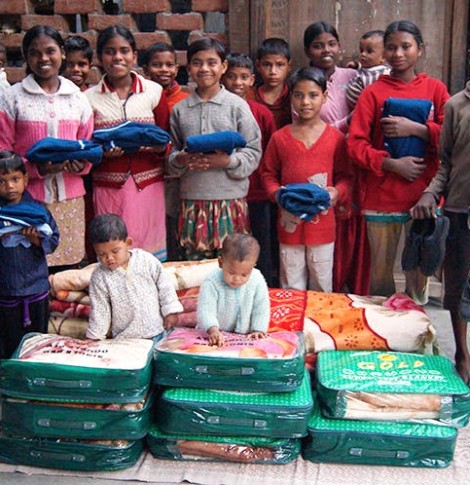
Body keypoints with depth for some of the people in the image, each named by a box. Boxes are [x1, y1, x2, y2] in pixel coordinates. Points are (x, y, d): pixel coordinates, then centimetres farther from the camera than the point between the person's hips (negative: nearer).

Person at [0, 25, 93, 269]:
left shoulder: (77, 98, 12)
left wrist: (81, 163, -7)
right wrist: (37, 169, -16)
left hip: (70, 197, 3)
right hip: (29, 198, -2)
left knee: (70, 266, 2)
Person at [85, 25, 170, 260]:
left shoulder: (153, 91, 5)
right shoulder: (90, 98, 4)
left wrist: (159, 147, -12)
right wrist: (101, 152, -12)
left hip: (148, 185, 0)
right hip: (108, 187, 0)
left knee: (151, 252, 0)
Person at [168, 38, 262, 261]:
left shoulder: (236, 105, 0)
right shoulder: (180, 109, 8)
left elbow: (254, 151, -1)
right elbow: (172, 151, 14)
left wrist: (228, 161, -17)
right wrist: (180, 160, -8)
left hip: (230, 198, -2)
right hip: (192, 199, 3)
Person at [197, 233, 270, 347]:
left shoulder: (258, 282, -10)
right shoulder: (212, 282, -18)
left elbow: (261, 309, -2)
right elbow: (206, 309, -26)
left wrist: (258, 330, -15)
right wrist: (213, 331, -42)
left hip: (244, 336, 1)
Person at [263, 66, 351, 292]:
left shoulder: (335, 138, -1)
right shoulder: (280, 138, 2)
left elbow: (345, 176, 5)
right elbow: (269, 174, 8)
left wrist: (337, 192, -15)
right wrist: (276, 192, -10)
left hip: (322, 225, 0)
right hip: (290, 225, 1)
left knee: (322, 289, 12)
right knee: (291, 289, 11)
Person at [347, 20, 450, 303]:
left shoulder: (435, 88, 7)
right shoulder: (373, 92, 3)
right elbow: (356, 144, -4)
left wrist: (414, 128, -13)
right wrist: (392, 164, -14)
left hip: (424, 196, 1)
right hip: (382, 197, 0)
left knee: (419, 267, 5)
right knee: (381, 268, 7)